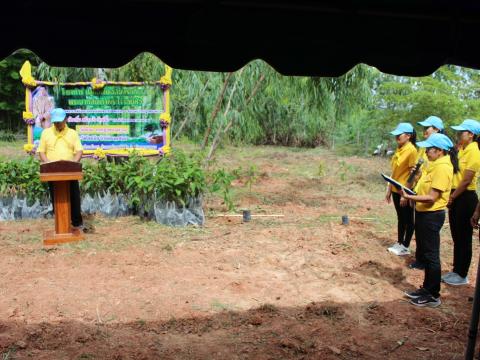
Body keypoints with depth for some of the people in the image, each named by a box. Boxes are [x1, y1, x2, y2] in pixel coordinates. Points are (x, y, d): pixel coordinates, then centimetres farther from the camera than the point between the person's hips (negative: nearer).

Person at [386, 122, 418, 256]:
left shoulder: (411, 150, -16)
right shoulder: (398, 149, 8)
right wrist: (389, 189, 14)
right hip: (396, 190, 8)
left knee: (408, 219, 5)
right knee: (400, 218, 17)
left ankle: (405, 247, 15)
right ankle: (399, 243, 28)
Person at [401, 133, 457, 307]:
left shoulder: (442, 168, -20)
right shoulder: (436, 165, 11)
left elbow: (431, 198, -23)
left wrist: (408, 197, -24)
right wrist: (410, 194, 2)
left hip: (431, 216, -10)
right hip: (425, 214, 10)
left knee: (431, 256, 1)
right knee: (425, 254, 18)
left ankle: (433, 296, 12)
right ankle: (427, 289, 30)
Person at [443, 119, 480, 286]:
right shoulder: (461, 150, 11)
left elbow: (466, 180, -18)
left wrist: (452, 198, -12)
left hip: (466, 198, -8)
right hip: (456, 197, 8)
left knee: (464, 238, 2)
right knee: (456, 236, 15)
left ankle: (462, 275, 13)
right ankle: (456, 270, 27)